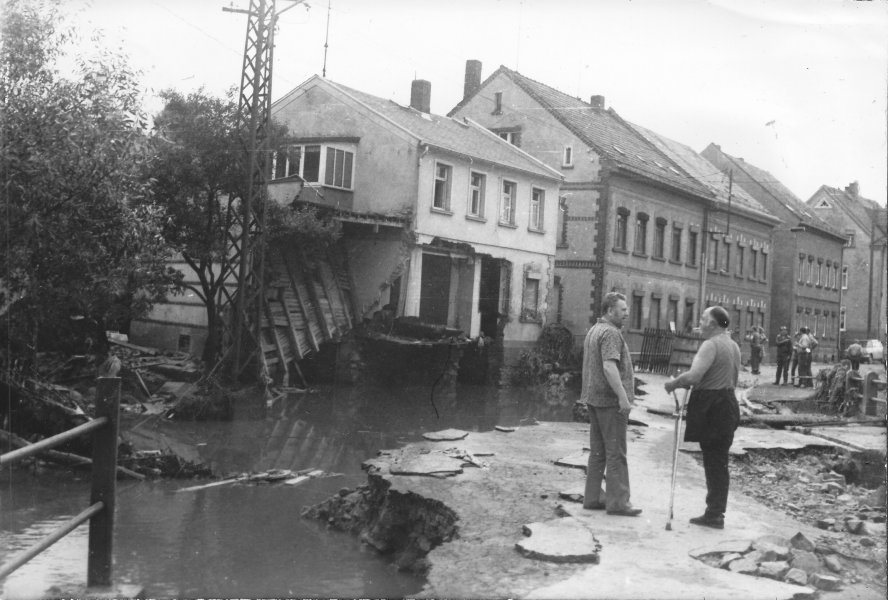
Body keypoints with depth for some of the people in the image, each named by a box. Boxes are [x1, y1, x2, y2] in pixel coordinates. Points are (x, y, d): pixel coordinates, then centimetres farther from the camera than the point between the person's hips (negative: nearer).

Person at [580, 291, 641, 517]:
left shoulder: (593, 331, 17)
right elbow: (609, 367, -26)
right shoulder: (611, 333, -15)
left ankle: (592, 497, 16)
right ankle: (617, 501, -2)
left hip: (594, 398, 10)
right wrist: (623, 396, -26)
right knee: (616, 452, -5)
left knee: (598, 451, 13)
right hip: (610, 400, -10)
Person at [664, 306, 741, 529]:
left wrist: (673, 383, -9)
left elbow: (693, 376, -24)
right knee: (720, 462, 13)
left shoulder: (711, 345, -15)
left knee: (713, 462, -2)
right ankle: (716, 512, 19)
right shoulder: (733, 346, 15)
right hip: (728, 404, 9)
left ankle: (714, 515, 4)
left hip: (711, 408, -9)